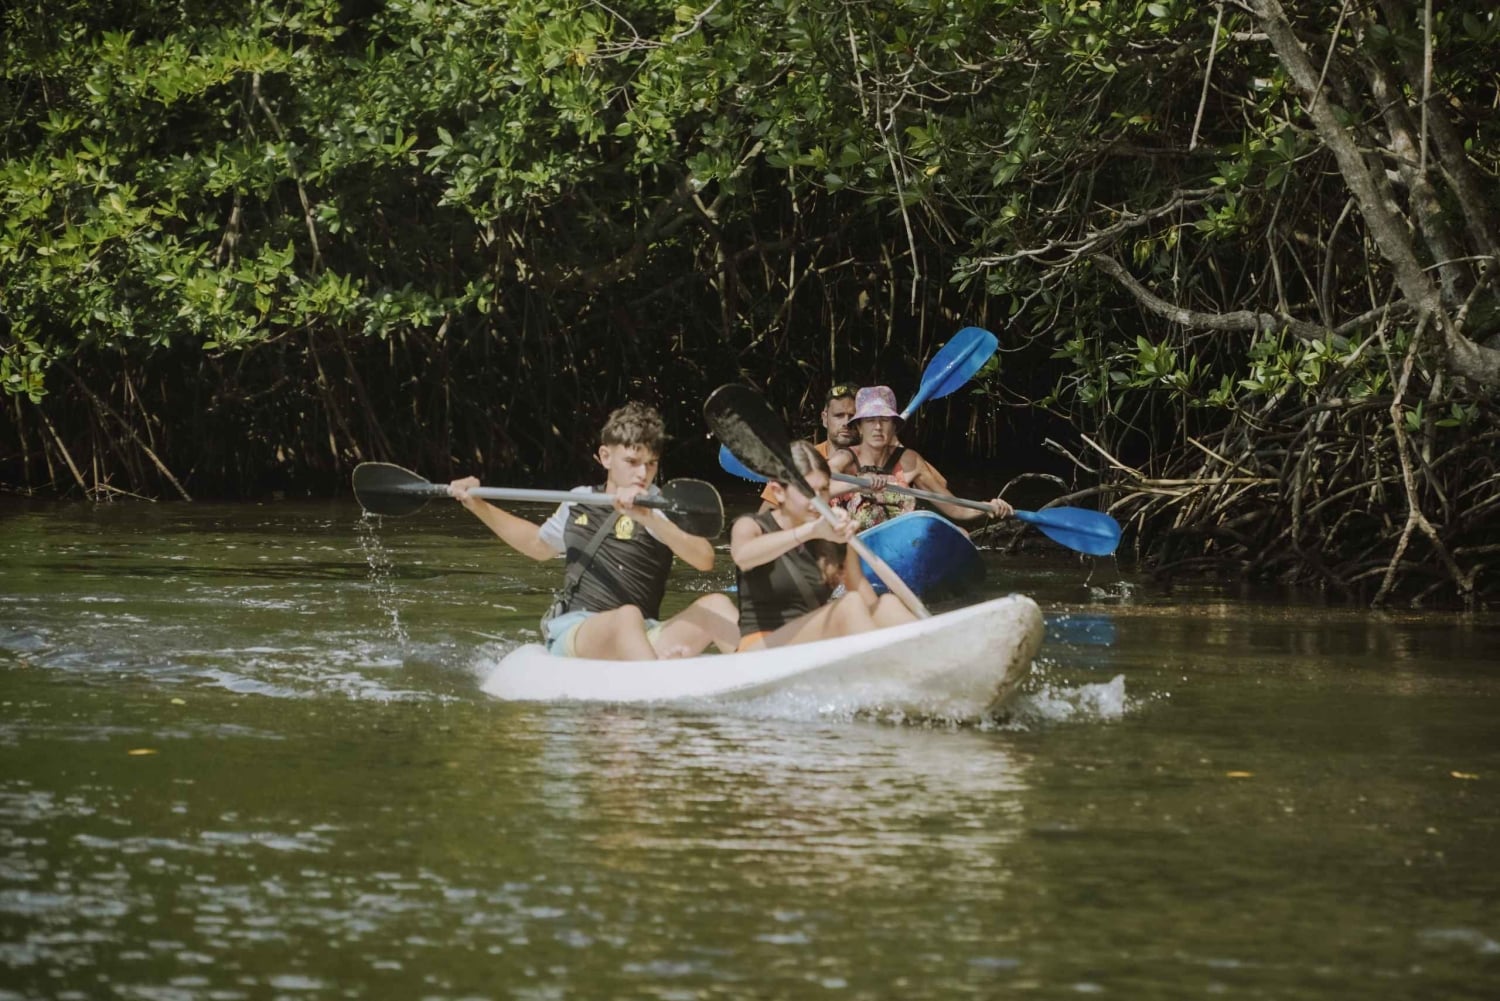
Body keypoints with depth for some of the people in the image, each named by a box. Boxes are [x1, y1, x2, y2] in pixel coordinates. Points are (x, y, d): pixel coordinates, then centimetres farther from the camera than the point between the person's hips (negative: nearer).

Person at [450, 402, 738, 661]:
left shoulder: (660, 508, 2)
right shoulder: (579, 503, 15)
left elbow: (705, 559, -19)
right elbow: (539, 544, 37)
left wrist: (649, 519, -32)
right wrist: (478, 506, 33)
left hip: (641, 642, 0)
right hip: (570, 635, 0)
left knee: (716, 605, -24)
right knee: (628, 617, -36)